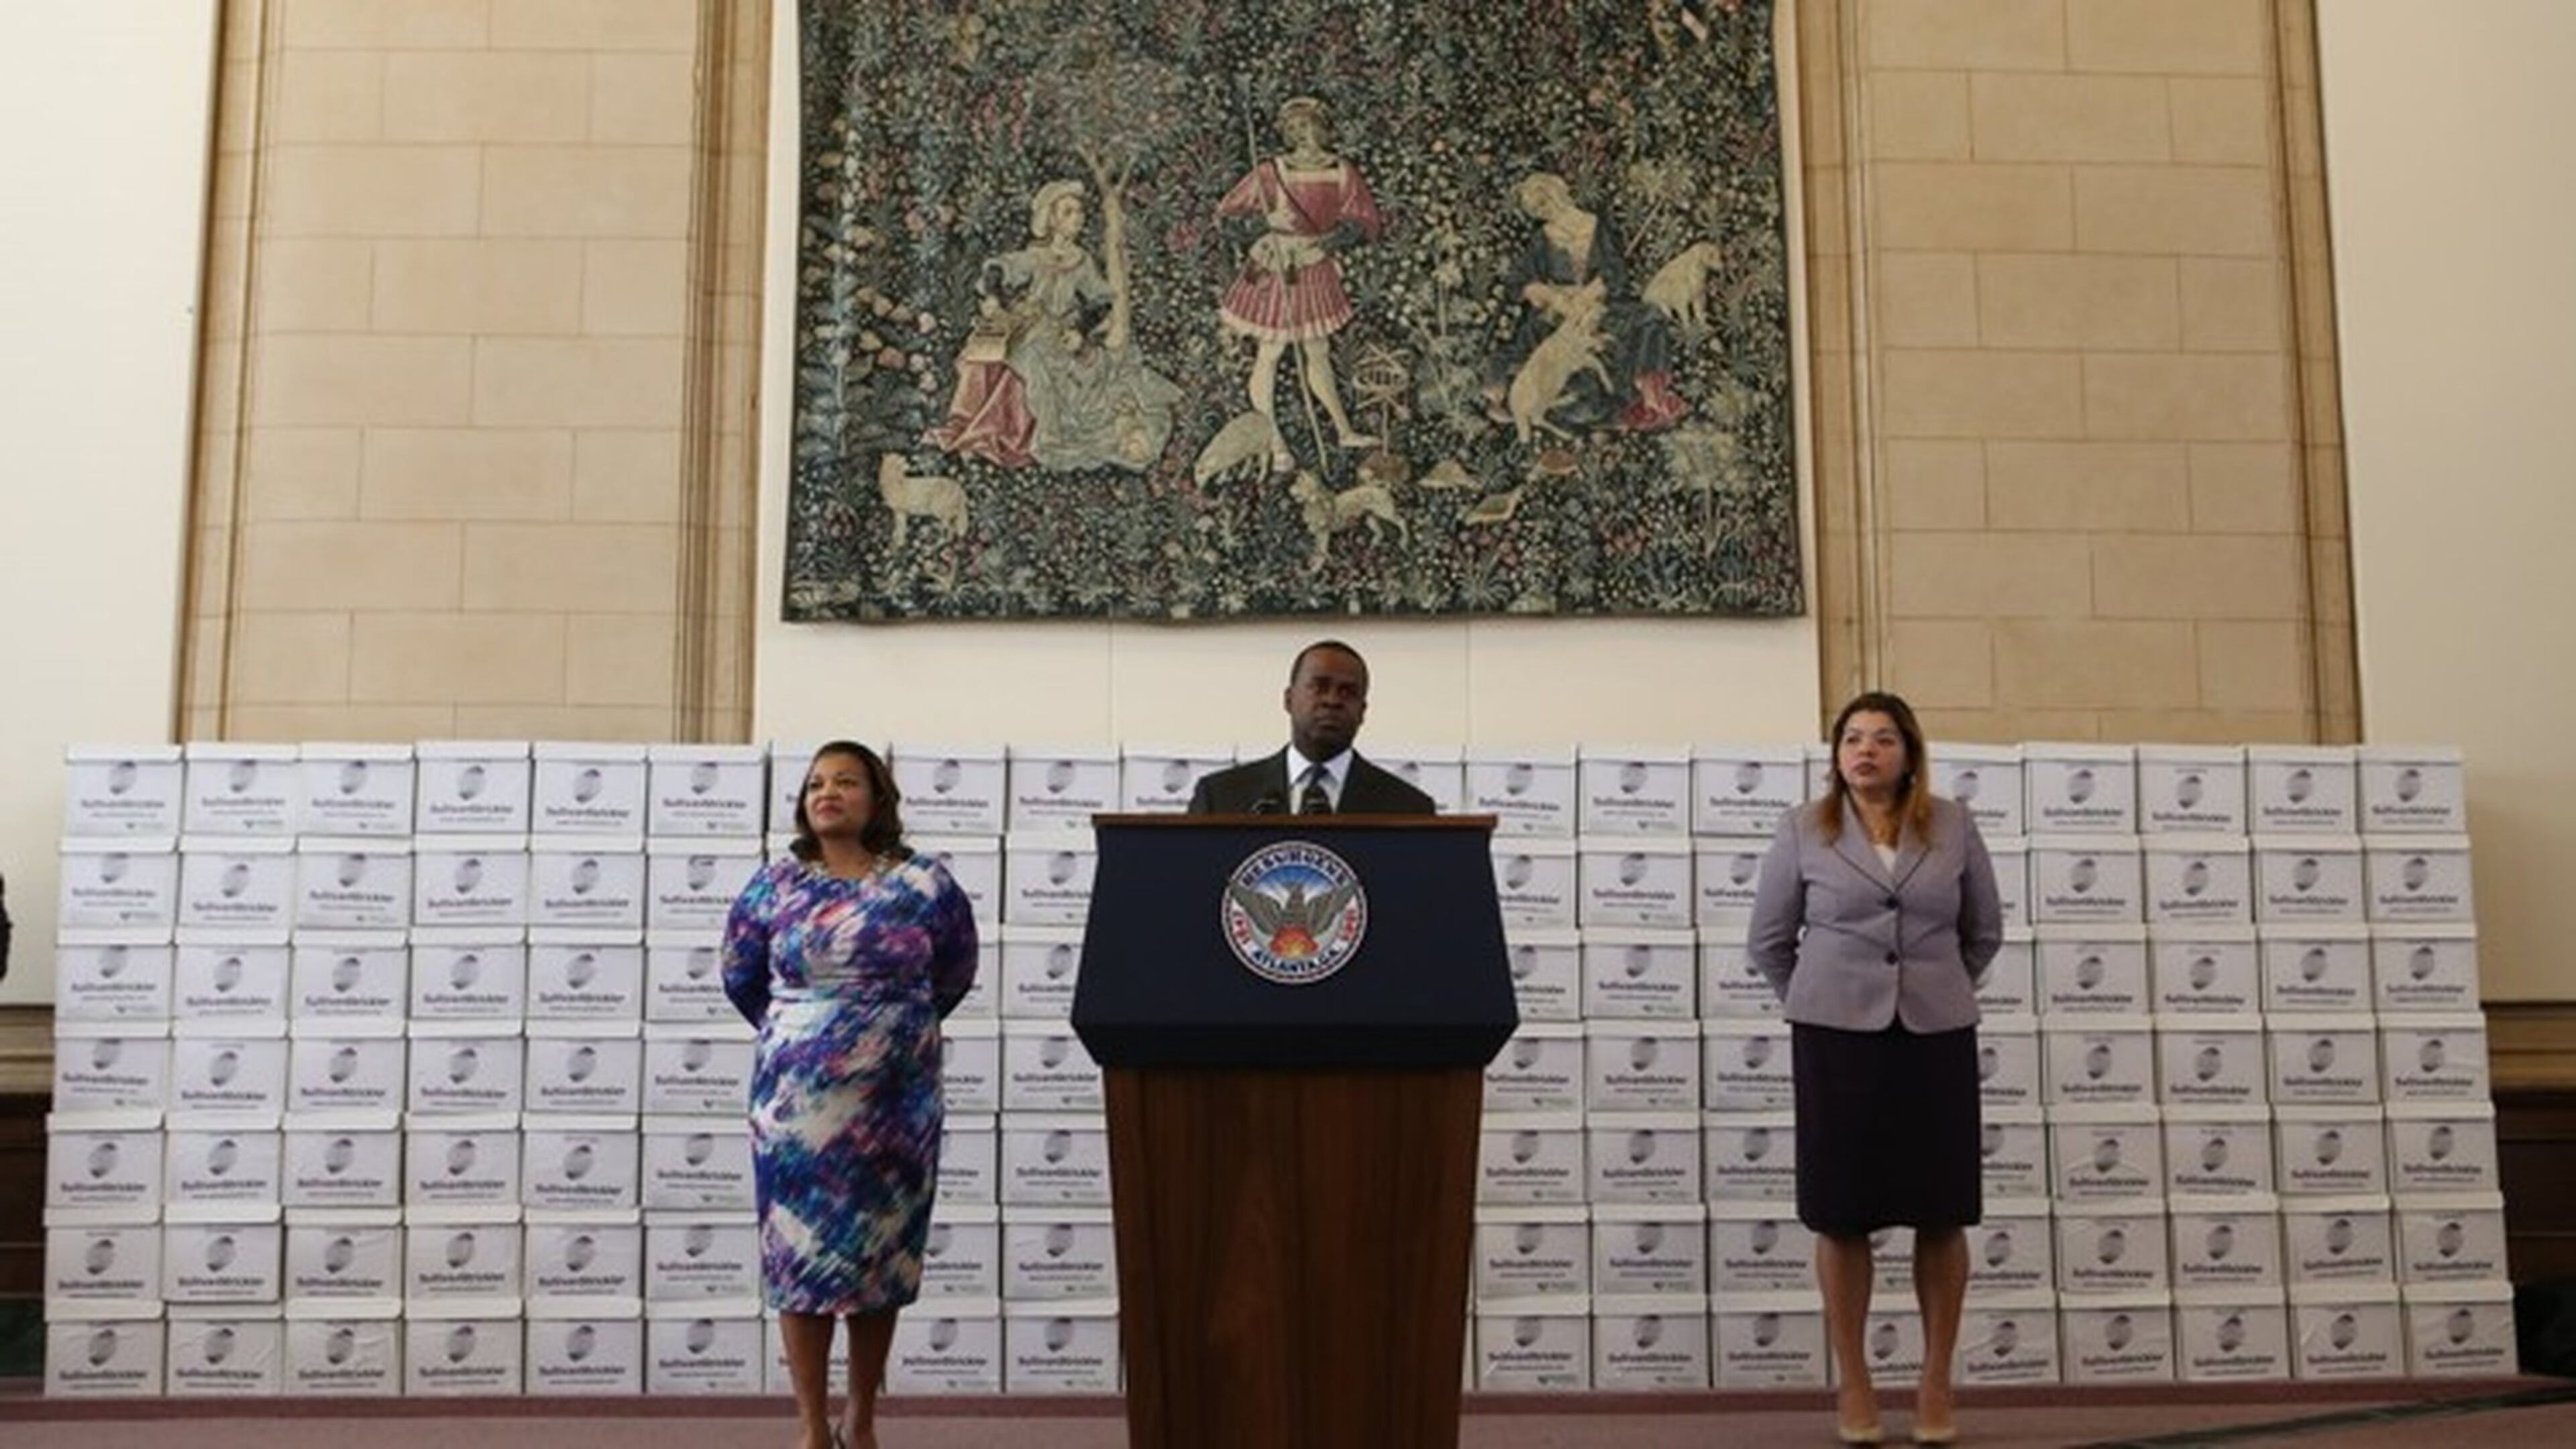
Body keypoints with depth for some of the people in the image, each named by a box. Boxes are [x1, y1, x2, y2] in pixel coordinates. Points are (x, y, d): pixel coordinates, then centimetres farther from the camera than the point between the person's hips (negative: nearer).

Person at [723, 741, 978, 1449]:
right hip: (797, 1098, 0)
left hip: (893, 1098, 0)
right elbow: (740, 975, 16)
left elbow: (955, 973, 13)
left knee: (880, 1251, 6)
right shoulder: (776, 884, 2)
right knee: (800, 1250, 0)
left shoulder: (923, 883, -1)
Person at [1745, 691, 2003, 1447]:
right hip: (1836, 1039, -1)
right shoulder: (1803, 831, 0)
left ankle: (1936, 1382, 18)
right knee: (1842, 1214, 3)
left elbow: (1985, 932, 16)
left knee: (1941, 1214, 4)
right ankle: (1854, 1383, 16)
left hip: (1936, 1037, 1)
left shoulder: (1953, 826, 4)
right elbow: (1767, 940, 9)